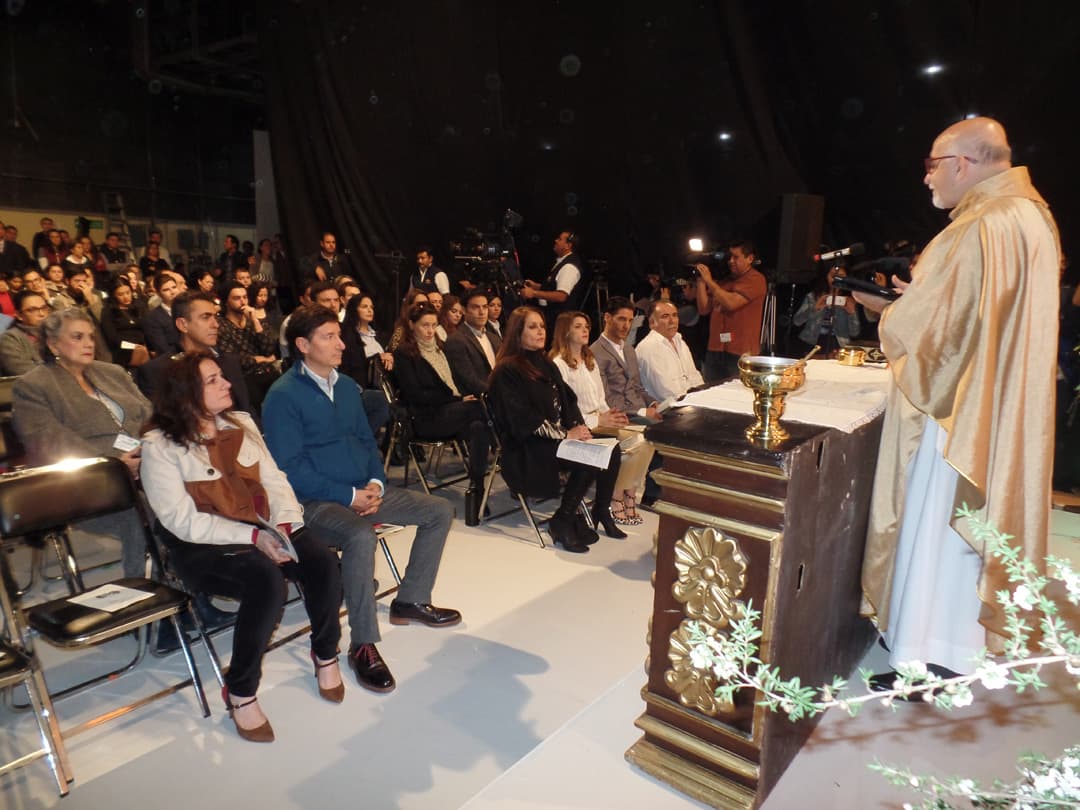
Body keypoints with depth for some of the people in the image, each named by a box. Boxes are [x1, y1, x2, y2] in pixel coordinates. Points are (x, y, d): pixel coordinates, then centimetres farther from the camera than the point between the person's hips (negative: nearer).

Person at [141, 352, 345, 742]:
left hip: (263, 530, 5)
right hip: (202, 546, -5)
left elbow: (275, 480, 7)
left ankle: (325, 655, 2)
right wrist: (252, 536, -23)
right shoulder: (160, 446, -7)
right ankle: (240, 692, -14)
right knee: (267, 580, -34)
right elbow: (183, 520, -14)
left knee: (322, 561, -22)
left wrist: (285, 523, -12)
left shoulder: (240, 423, 10)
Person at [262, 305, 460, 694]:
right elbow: (289, 468, -16)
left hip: (364, 491, 8)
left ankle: (411, 600, 16)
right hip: (318, 502, -8)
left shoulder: (347, 386, 11)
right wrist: (349, 496, -18)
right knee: (361, 537, -37)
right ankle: (362, 644, -20)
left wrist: (376, 483, -3)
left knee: (440, 511, 3)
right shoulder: (283, 396, -12)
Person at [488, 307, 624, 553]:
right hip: (527, 448, -8)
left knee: (611, 450, -13)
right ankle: (561, 522, -11)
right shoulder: (507, 371, -9)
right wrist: (566, 435, -16)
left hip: (561, 435, 8)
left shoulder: (546, 364, 17)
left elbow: (568, 401, 14)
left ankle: (601, 511, 2)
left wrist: (579, 427, -6)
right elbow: (523, 419, -16)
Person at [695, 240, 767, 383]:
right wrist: (701, 281, 3)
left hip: (740, 353, -6)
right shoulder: (725, 281, 17)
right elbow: (704, 309, 13)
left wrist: (709, 281, -11)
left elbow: (731, 303, -18)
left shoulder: (755, 279, -4)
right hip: (715, 350, 6)